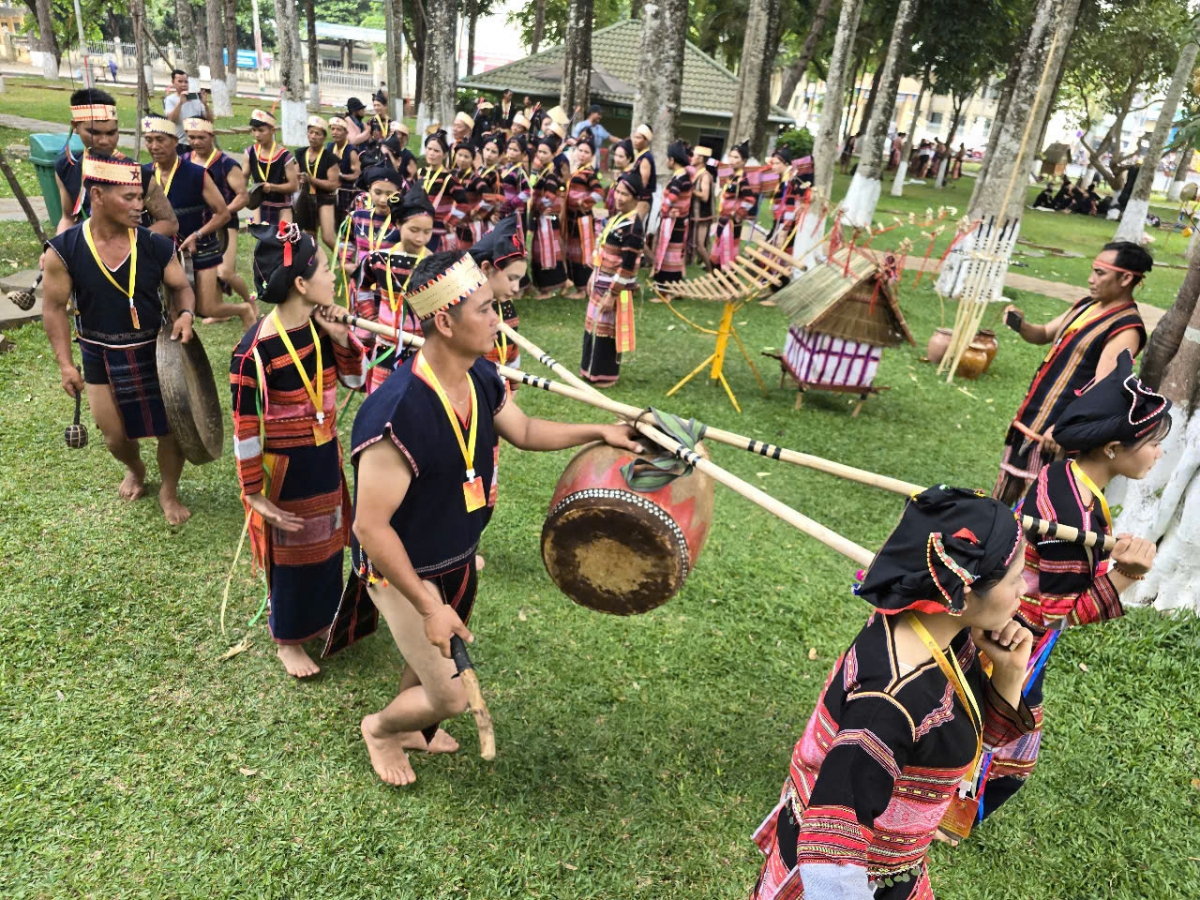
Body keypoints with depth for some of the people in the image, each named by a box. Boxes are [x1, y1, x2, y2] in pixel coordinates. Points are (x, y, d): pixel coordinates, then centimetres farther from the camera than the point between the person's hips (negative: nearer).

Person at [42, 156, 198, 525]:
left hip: (156, 351, 0)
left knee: (173, 426, 3)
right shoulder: (64, 250, -14)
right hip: (101, 357, 0)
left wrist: (185, 314, -21)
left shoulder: (156, 245, -13)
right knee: (115, 436, 12)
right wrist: (65, 364, -9)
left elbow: (181, 288, 2)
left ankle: (169, 491, 29)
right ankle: (134, 470, 47)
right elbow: (54, 309, -5)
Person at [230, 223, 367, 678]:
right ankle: (288, 639, 35)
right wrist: (255, 493, -13)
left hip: (324, 457, 7)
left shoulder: (319, 328, -7)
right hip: (283, 468, -6)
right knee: (291, 551, 12)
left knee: (325, 542, 22)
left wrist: (341, 338, -13)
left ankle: (320, 617, 47)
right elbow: (244, 427, -19)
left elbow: (356, 380, 5)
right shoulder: (255, 350, -26)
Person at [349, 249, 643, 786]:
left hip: (458, 559, 7)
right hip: (403, 572, -7)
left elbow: (525, 431, 9)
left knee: (435, 657, 28)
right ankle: (379, 727, 36)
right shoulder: (396, 414, -36)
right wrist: (428, 607, -24)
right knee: (450, 697, 2)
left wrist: (598, 432, 2)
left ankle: (411, 730, 58)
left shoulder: (482, 379, -12)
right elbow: (370, 527, -30)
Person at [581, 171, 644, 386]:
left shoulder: (633, 227, -20)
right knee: (593, 326, 17)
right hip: (601, 283, 9)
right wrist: (593, 278, 19)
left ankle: (605, 375, 16)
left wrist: (612, 295, -22)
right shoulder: (617, 216, 9)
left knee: (606, 330, 2)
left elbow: (627, 266, -22)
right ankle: (592, 369, 30)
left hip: (614, 288, -9)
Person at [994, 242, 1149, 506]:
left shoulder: (1126, 329, -16)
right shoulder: (1086, 305, 11)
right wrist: (1021, 325, -1)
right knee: (1003, 497, 17)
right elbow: (1044, 335, 22)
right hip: (1030, 415, 9)